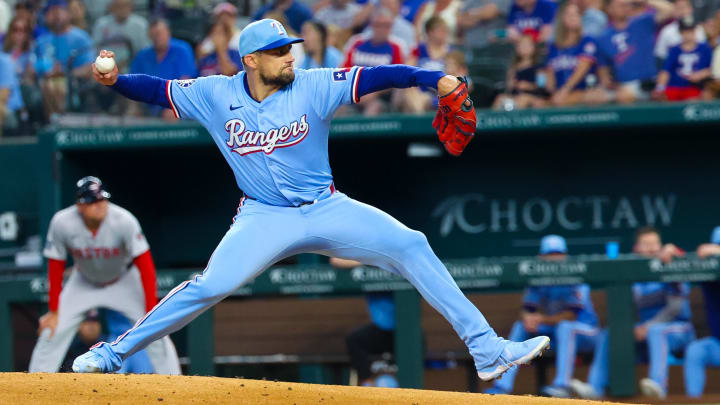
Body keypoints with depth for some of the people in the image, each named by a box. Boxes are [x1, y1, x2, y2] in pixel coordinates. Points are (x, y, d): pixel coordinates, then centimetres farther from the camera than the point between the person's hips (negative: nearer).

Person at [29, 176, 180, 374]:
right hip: (84, 282, 1)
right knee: (51, 334, -8)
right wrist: (53, 312, -11)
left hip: (124, 281, -1)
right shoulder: (62, 223, -28)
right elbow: (55, 268, -14)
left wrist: (151, 312, -31)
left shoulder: (124, 221, -33)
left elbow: (145, 265, -28)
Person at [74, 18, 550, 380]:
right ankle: (112, 353, -5)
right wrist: (114, 80, -18)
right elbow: (160, 89, 1)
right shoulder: (216, 95, -4)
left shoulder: (313, 87, -8)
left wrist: (436, 79, -28)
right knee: (209, 287, -19)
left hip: (327, 210, 1)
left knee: (412, 247, -14)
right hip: (264, 219, -1)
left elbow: (375, 77, -16)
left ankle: (486, 349, -12)